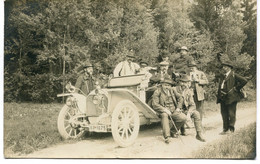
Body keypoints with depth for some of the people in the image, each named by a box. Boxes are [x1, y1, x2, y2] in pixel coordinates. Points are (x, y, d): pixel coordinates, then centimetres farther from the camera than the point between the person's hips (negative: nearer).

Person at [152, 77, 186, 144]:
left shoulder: (172, 91, 11)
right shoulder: (157, 92, -4)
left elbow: (180, 98, 23)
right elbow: (155, 104, -13)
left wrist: (178, 108, 8)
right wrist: (165, 110, -22)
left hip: (173, 111, 5)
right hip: (163, 111, -5)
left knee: (183, 118, -19)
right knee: (164, 115, -39)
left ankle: (172, 131, 4)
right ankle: (167, 137, -40)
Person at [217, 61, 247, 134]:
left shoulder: (233, 75, -6)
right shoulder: (223, 76, 16)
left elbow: (244, 81, -13)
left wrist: (236, 88, -10)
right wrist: (219, 96, 9)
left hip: (231, 97, -7)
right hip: (223, 98, 7)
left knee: (231, 114, 0)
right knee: (224, 113, 9)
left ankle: (231, 129, 8)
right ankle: (225, 129, 17)